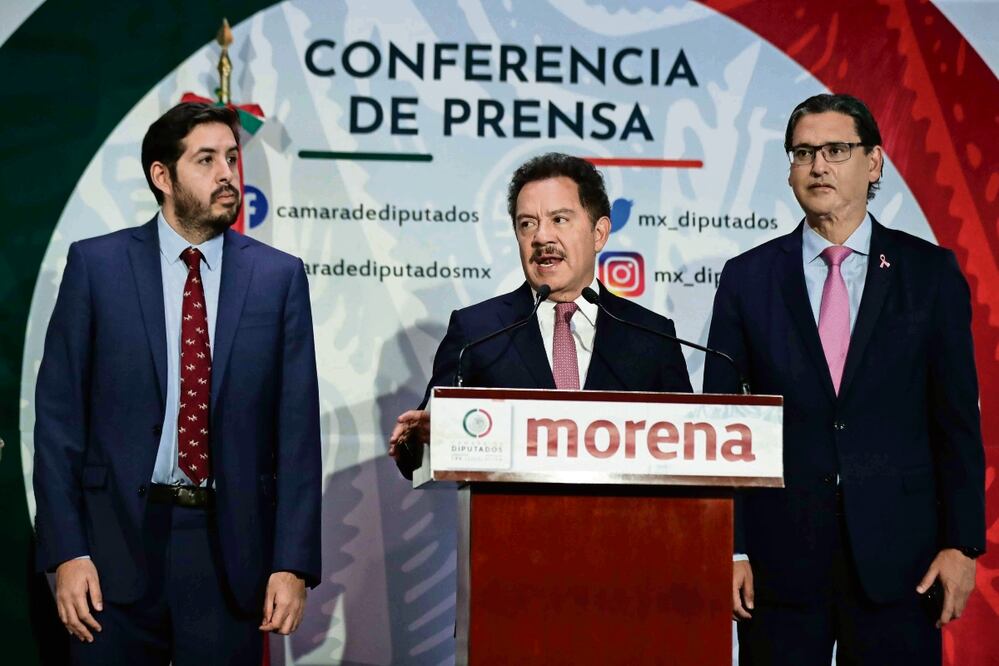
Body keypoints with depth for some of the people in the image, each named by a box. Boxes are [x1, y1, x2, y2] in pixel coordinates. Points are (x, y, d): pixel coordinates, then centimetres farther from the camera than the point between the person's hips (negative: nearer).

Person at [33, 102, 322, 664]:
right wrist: (65, 552, -7)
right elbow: (59, 414, 0)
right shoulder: (96, 265, 1)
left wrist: (294, 563, -5)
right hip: (120, 539, 0)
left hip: (231, 548, 1)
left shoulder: (280, 276, 3)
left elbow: (298, 427, 1)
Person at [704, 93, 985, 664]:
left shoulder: (931, 272, 4)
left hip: (898, 553, 0)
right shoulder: (747, 279, 5)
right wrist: (728, 548, -2)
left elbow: (957, 419, 3)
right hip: (780, 556, 1)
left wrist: (963, 543, -2)